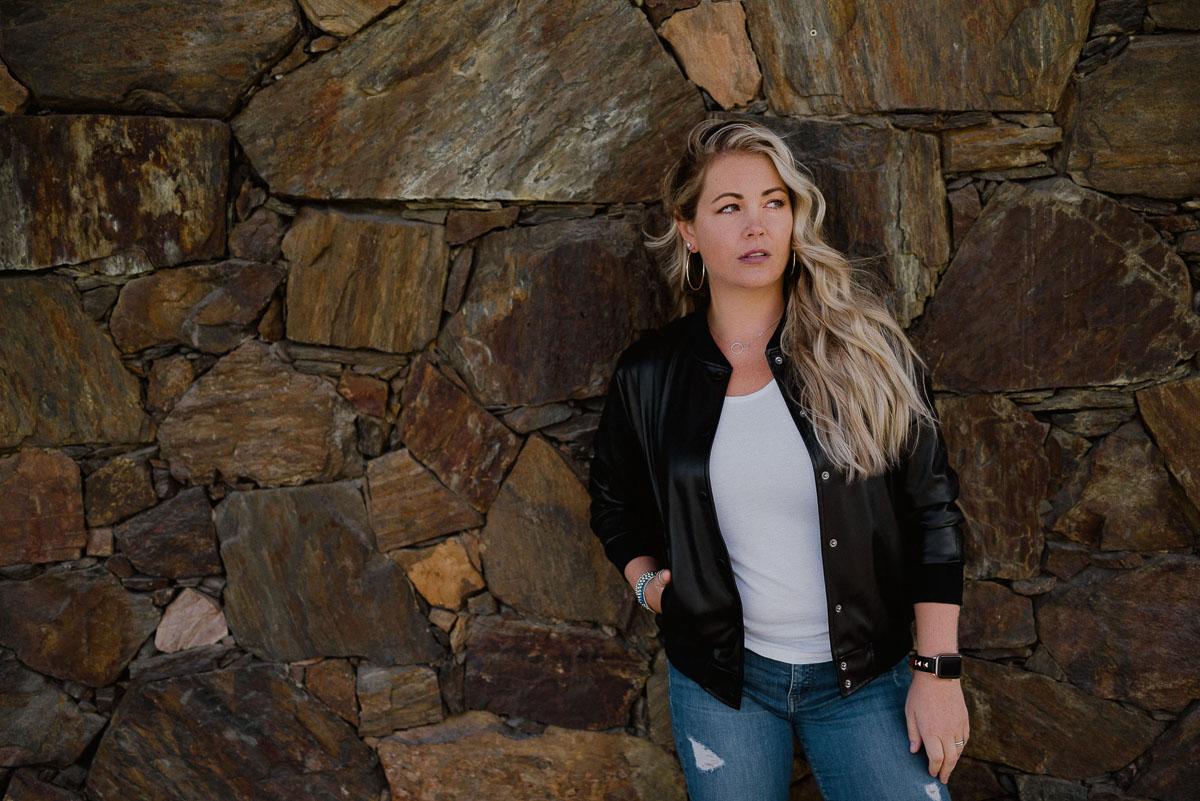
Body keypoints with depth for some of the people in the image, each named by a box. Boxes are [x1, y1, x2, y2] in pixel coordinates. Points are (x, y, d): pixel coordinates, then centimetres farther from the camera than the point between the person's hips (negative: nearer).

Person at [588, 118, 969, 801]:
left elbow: (933, 510, -6)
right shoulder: (648, 376, -3)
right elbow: (615, 503, 15)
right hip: (719, 678, 1)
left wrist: (937, 669, -7)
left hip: (867, 677, -1)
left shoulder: (866, 348, -8)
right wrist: (648, 579, -2)